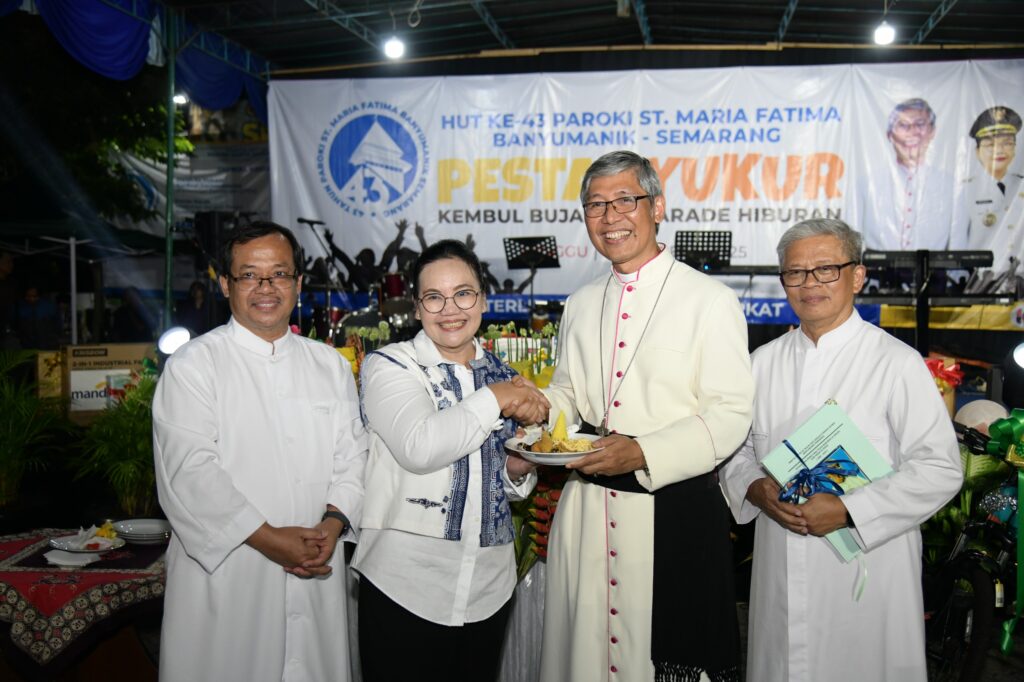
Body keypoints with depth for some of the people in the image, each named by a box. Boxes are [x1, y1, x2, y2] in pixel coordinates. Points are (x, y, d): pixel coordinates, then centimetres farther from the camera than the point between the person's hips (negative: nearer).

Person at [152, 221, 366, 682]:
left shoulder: (330, 366, 11)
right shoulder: (193, 365, -4)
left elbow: (352, 454, 8)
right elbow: (188, 471, -13)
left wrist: (333, 522, -10)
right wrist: (268, 538, -16)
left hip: (315, 576, 4)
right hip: (223, 571, -3)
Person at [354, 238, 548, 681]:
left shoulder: (502, 376, 8)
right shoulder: (388, 366, -7)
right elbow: (419, 448, -26)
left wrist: (519, 471, -4)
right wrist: (494, 399, -16)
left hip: (489, 586, 5)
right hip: (403, 583, -4)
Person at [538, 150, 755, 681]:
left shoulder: (710, 300, -6)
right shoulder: (581, 305, 12)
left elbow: (730, 414, -11)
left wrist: (642, 452, -22)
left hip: (674, 511, -5)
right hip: (586, 508, 5)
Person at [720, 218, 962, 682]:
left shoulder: (898, 363, -7)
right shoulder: (764, 362, 8)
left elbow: (940, 470, -11)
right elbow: (735, 448, 14)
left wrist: (847, 509, -19)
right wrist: (756, 488, -8)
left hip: (866, 571, -4)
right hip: (779, 570, 4)